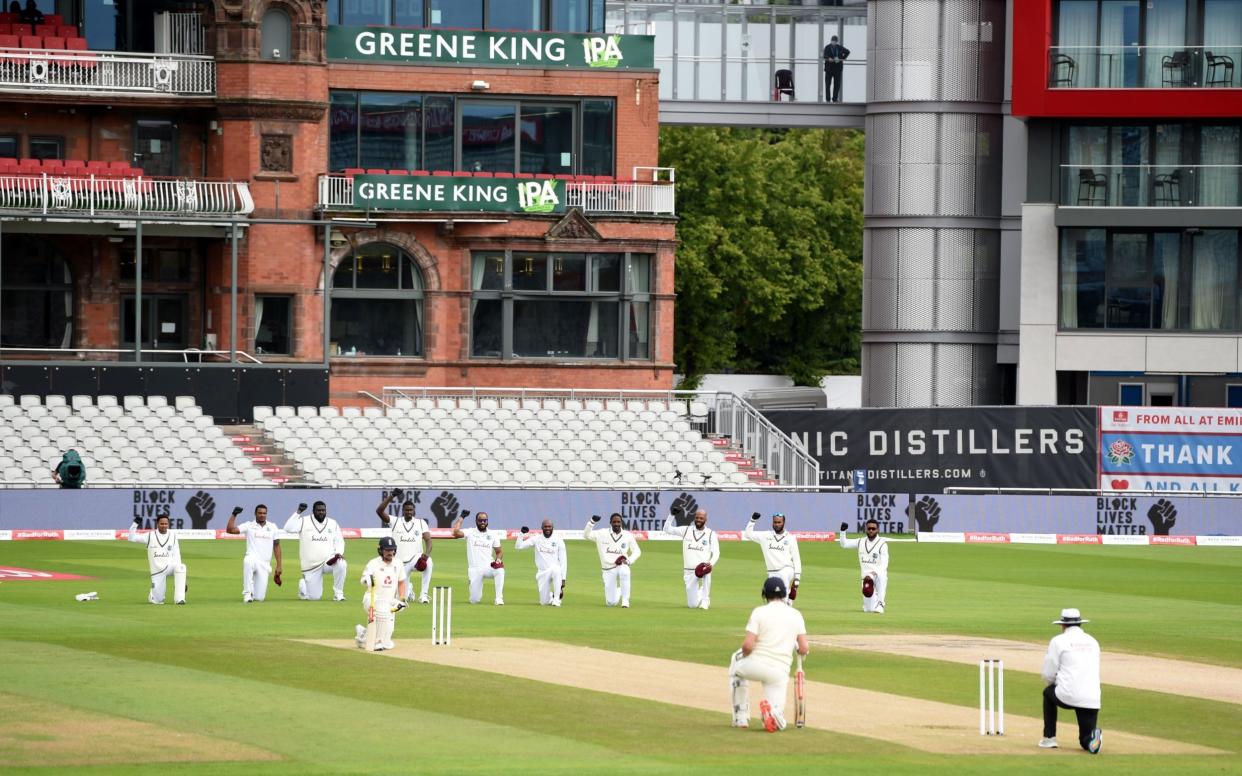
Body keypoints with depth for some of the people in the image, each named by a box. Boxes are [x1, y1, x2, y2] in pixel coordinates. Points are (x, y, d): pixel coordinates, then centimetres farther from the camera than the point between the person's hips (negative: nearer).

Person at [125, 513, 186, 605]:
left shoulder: (173, 536, 5)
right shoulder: (150, 536, 2)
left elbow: (176, 556, 3)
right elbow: (131, 537, -1)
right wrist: (135, 524, -14)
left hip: (170, 566, 0)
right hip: (157, 570, 0)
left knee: (181, 567, -35)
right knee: (157, 600, -4)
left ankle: (179, 599, -32)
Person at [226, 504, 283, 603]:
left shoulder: (272, 527, 9)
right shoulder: (249, 526, 2)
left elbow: (276, 546, 12)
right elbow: (230, 530, -7)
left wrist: (279, 566, 7)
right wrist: (234, 515, -16)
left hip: (265, 564, 2)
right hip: (252, 558, -2)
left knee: (260, 597, -5)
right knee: (248, 562, -43)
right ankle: (247, 593, -31)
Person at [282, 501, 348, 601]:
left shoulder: (333, 523, 4)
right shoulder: (304, 521, -5)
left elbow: (339, 541, 6)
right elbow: (288, 529, -18)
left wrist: (339, 553, -15)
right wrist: (298, 513, -23)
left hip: (329, 560, 2)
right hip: (311, 566, -1)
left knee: (341, 564, -33)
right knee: (314, 597, -1)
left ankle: (338, 594, -16)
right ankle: (303, 585, 35)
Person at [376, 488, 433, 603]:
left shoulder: (421, 523, 3)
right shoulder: (395, 521, 3)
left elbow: (428, 540, -7)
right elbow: (379, 511, -9)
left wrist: (427, 553, -28)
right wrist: (391, 496, -18)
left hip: (415, 558, -1)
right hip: (400, 562, 1)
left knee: (428, 562, -38)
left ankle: (424, 595, -29)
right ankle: (409, 589, 40)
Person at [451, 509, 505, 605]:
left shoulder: (493, 535, 7)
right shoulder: (470, 532, 1)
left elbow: (499, 551, 13)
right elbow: (455, 532, -16)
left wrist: (498, 559, -10)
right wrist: (461, 517, -7)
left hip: (488, 567, 1)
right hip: (474, 569, -1)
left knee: (500, 570, -35)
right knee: (474, 600, -6)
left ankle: (499, 599, -29)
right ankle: (475, 592, 33)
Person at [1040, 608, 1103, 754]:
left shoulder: (1058, 641, 2)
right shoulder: (1093, 642, 17)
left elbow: (1048, 675, 3)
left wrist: (1054, 684, 27)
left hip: (1067, 697, -3)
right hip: (1092, 701, 3)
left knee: (1048, 692, 32)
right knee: (1086, 742, 16)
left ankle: (1049, 738, 27)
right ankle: (1092, 738, -21)